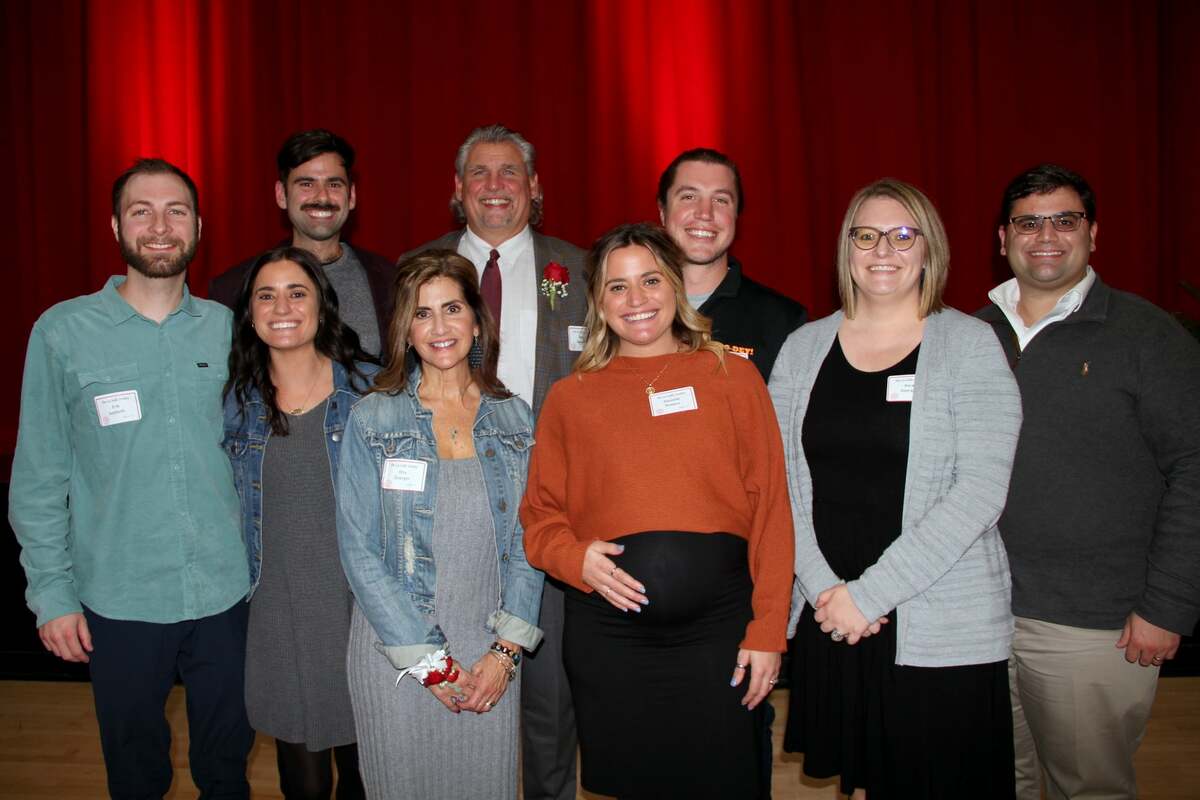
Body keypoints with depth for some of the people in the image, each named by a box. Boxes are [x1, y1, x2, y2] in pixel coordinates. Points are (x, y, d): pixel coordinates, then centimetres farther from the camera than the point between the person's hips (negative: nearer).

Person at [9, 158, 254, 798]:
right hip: (120, 601, -1)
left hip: (225, 594, 2)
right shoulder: (63, 332, -5)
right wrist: (52, 592, -4)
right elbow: (39, 477, -2)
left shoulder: (227, 327, 1)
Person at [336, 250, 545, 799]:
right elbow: (360, 550, -7)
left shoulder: (514, 418, 3)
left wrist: (505, 651, -7)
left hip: (491, 656, 2)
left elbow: (527, 541, 2)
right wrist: (429, 661, -10)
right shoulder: (372, 419, -4)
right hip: (396, 651, -2)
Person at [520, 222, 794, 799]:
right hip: (606, 637, 1)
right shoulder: (570, 397, 7)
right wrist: (576, 557, -11)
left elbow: (770, 506, 0)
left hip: (719, 629, -1)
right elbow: (539, 514, 10)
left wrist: (767, 630, -4)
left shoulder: (733, 377, 3)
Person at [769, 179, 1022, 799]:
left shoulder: (970, 345, -4)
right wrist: (823, 586, -9)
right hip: (830, 624, 3)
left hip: (943, 634, -3)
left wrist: (869, 594, -15)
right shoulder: (804, 347, 6)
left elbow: (980, 492, -13)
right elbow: (780, 480, 4)